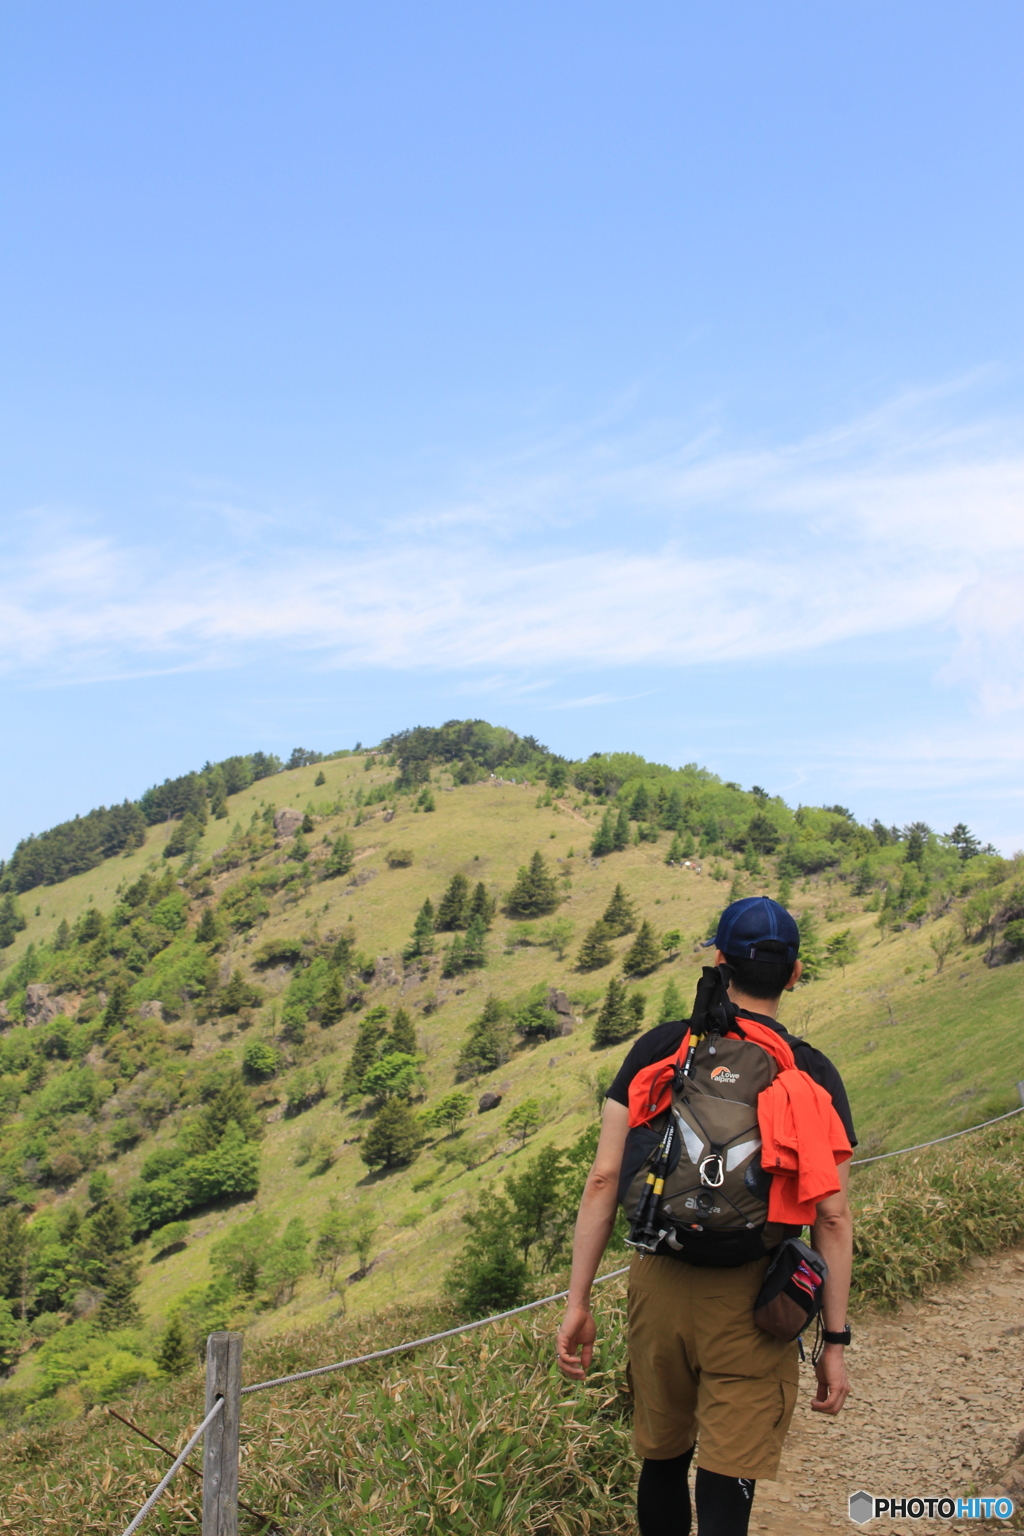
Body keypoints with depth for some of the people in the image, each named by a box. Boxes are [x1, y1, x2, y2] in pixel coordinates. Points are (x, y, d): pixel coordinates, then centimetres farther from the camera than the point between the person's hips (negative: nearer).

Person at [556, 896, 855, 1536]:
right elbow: (833, 1217, -6)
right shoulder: (813, 1073, -3)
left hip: (660, 1286, 2)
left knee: (663, 1461, 21)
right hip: (752, 1300, -2)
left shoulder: (659, 1048, 0)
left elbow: (604, 1179, -3)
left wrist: (578, 1302, 3)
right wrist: (835, 1341, 2)